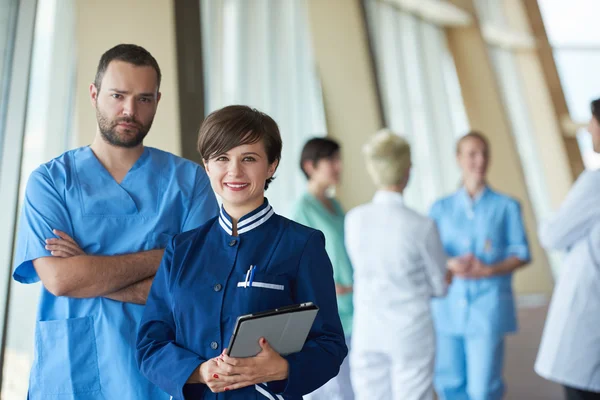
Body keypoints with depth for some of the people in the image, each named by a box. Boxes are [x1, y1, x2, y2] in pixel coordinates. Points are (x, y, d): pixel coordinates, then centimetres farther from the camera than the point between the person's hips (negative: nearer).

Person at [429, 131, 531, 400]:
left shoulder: (506, 206, 4)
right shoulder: (441, 209, 9)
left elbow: (521, 254, 2)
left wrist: (487, 270, -14)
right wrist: (450, 264, -15)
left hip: (489, 306, -2)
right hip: (449, 305, 2)